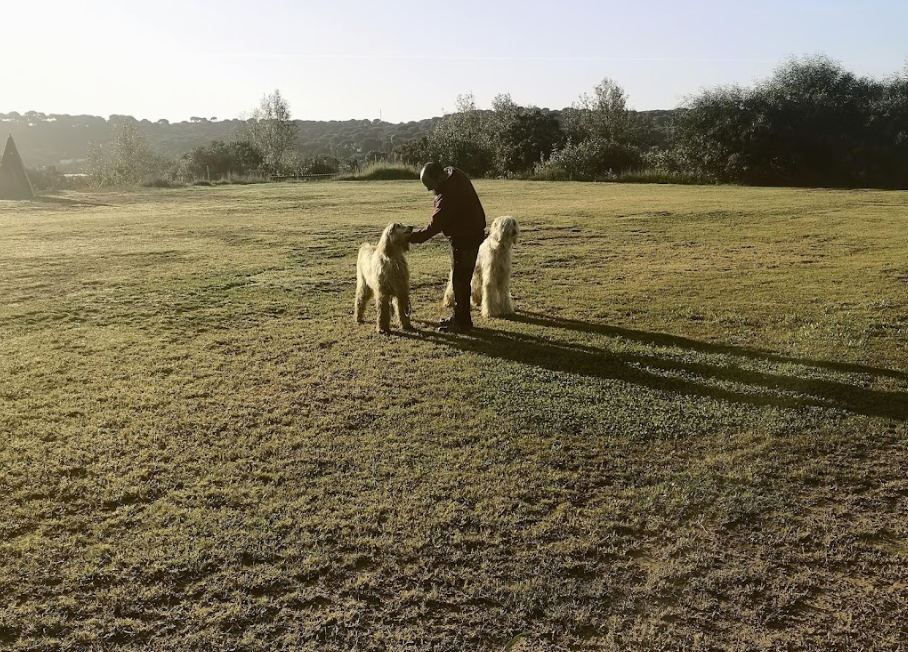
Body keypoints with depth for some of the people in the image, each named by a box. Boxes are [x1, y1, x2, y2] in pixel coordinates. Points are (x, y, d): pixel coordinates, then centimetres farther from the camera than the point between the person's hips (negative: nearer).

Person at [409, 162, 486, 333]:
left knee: (460, 280, -2)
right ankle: (459, 317, 27)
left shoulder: (448, 197, -30)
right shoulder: (453, 173, -1)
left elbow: (434, 226, -25)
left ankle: (462, 322, 6)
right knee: (461, 279, 17)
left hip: (464, 238, -10)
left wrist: (413, 237, -16)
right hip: (470, 233, 10)